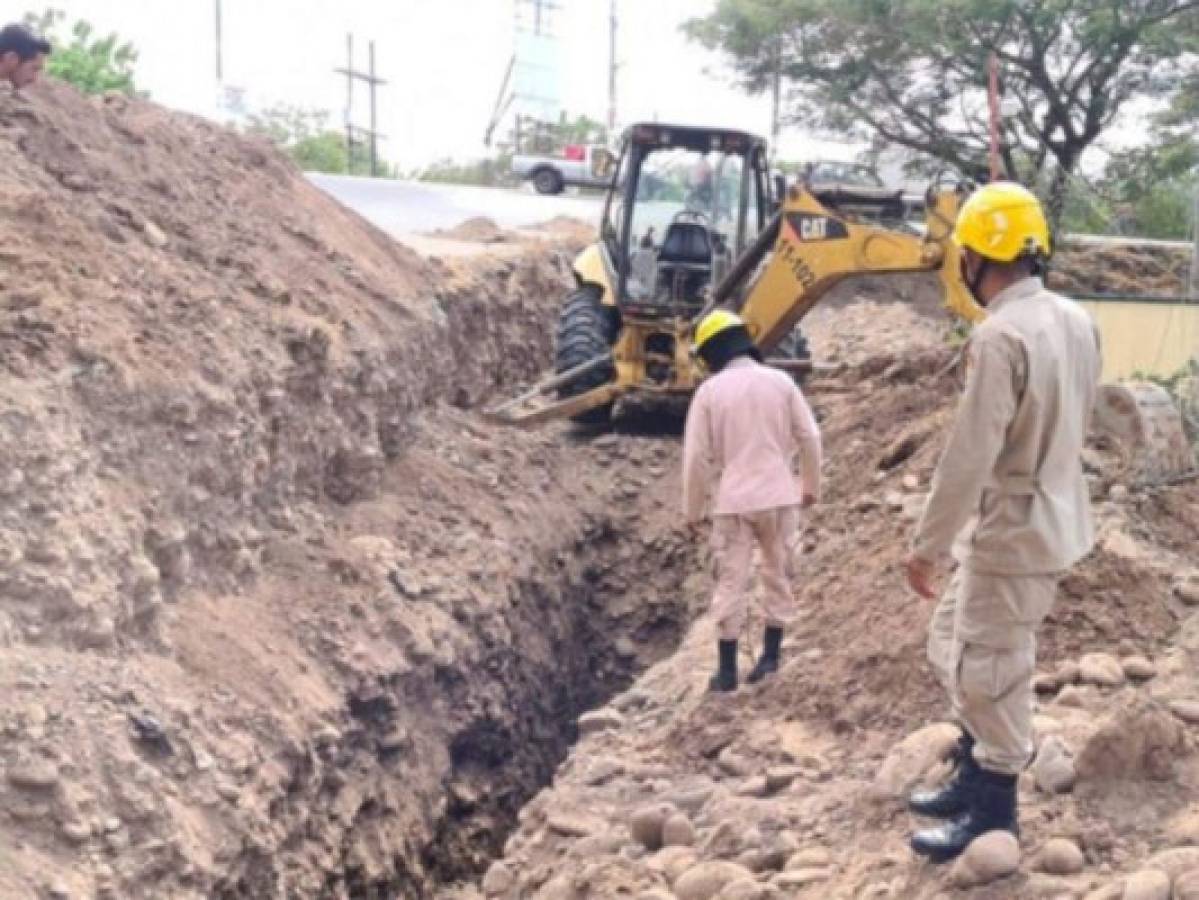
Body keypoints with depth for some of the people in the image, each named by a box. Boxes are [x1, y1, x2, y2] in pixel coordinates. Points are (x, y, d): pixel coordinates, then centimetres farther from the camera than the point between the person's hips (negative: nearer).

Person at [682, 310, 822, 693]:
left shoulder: (710, 391, -5)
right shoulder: (780, 382, -1)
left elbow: (697, 455, -4)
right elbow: (809, 438, 1)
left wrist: (692, 509, 7)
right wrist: (811, 486, 16)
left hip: (733, 499, -2)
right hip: (779, 495, 2)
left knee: (731, 581, 6)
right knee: (778, 574, 15)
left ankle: (727, 669, 8)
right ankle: (770, 655, 18)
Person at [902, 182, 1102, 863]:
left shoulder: (1002, 336, -24)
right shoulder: (1076, 322, 4)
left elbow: (970, 456, -24)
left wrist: (926, 545, -15)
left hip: (1011, 532, -9)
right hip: (1049, 517, 9)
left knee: (992, 675, 4)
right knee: (956, 648, 22)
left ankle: (994, 813, 18)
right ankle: (974, 781, 34)